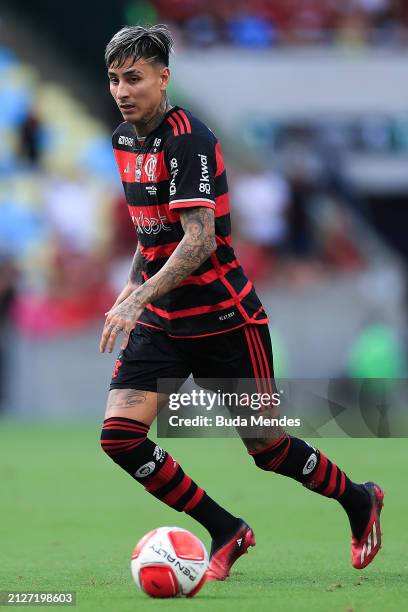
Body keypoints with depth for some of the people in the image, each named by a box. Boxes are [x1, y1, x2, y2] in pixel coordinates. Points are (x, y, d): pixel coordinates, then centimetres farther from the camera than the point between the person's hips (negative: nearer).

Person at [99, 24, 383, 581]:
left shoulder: (189, 140, -20)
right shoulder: (124, 140, 7)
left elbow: (199, 241, -28)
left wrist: (138, 301, -37)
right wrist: (130, 288, 20)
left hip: (224, 319, -7)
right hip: (160, 321, 7)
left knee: (266, 447, 4)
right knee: (119, 435, -12)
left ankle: (359, 500, 34)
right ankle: (227, 534, 3)